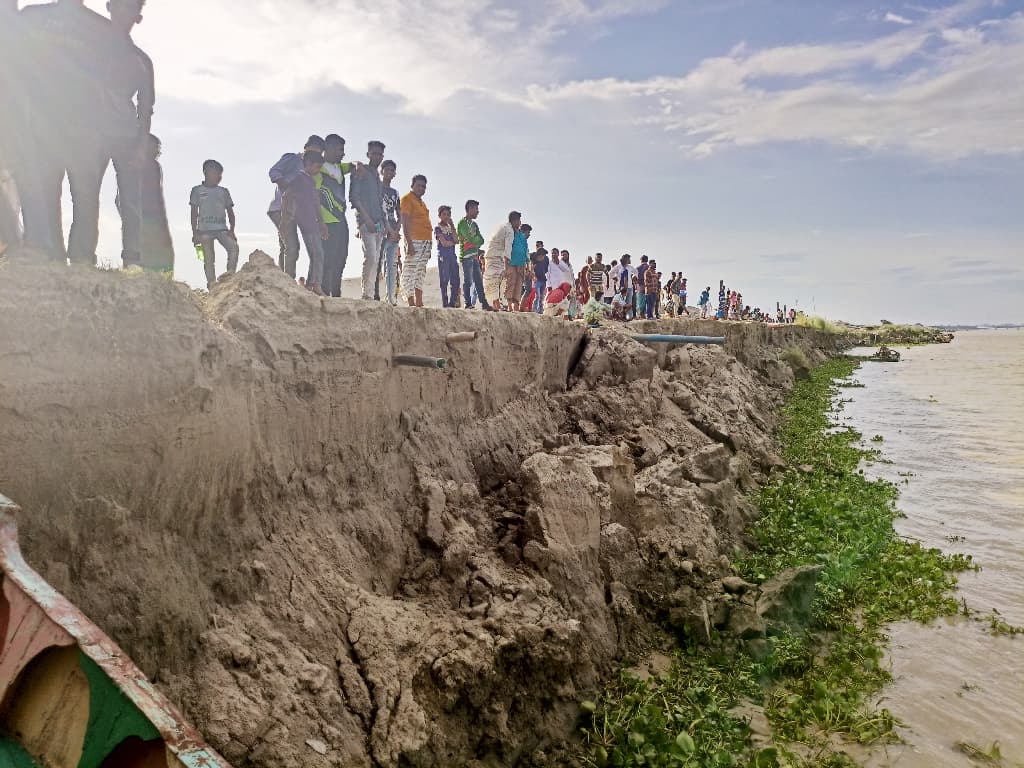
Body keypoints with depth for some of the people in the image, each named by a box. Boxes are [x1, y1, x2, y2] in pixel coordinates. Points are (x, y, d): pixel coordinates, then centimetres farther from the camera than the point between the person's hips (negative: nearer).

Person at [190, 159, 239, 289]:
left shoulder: (224, 191, 16)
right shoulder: (197, 191, 9)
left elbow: (230, 212, 14)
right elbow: (194, 213, 7)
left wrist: (232, 230, 1)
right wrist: (195, 233, -1)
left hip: (222, 229, 2)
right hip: (204, 230, -1)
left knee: (234, 247, -23)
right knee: (209, 259, -4)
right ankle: (212, 286, -2)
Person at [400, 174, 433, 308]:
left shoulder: (421, 202, 23)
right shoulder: (407, 199, -2)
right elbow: (405, 223, -11)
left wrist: (429, 246, 19)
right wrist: (409, 243, -20)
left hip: (426, 241, 9)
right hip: (414, 241, -9)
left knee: (421, 272, 6)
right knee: (410, 272, -9)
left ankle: (419, 303, 7)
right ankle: (411, 303, -12)